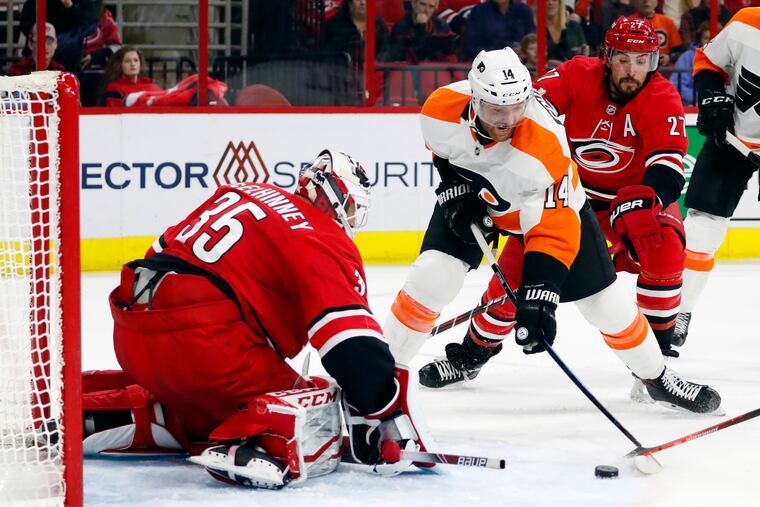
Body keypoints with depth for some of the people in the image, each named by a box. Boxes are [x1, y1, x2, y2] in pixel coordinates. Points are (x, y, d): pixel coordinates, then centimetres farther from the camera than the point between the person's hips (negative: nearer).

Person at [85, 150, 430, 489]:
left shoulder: (243, 193, 21)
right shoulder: (326, 242, -2)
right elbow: (355, 343, -12)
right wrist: (390, 421, -7)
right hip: (198, 341, -8)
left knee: (203, 411, 32)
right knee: (315, 422, -3)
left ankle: (89, 415, 22)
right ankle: (254, 448, -32)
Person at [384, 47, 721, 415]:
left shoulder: (547, 144, -40)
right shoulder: (441, 109, -29)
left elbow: (555, 230, -38)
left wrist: (538, 296, -43)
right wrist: (456, 192, -11)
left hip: (551, 204, -2)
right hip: (473, 195, 2)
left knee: (603, 301, -3)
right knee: (431, 277, -17)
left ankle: (657, 378, 19)